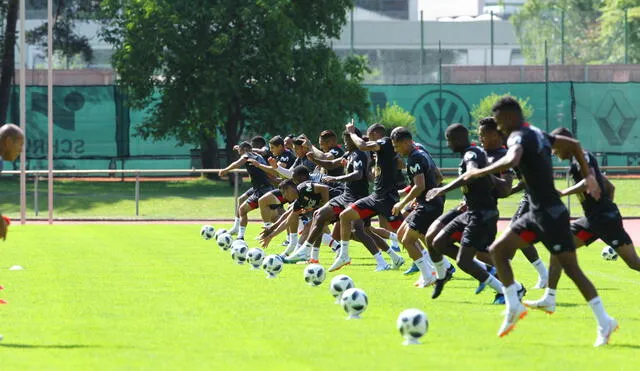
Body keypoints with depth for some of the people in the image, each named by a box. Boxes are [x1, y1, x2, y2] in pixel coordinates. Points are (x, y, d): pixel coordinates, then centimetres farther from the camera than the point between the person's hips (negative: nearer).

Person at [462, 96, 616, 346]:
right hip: (538, 213, 10)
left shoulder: (518, 137, -14)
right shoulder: (538, 135, 15)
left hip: (550, 213, -10)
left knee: (571, 268, -7)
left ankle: (604, 322, -4)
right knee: (498, 250, 8)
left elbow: (511, 160, -35)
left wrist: (480, 173, -24)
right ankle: (513, 307, 8)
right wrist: (588, 177, 24)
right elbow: (573, 145, 24)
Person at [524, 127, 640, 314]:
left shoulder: (582, 157, -10)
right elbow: (610, 187, 25)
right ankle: (549, 299, 2)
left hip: (605, 219, -10)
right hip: (592, 219, 10)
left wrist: (563, 193, -28)